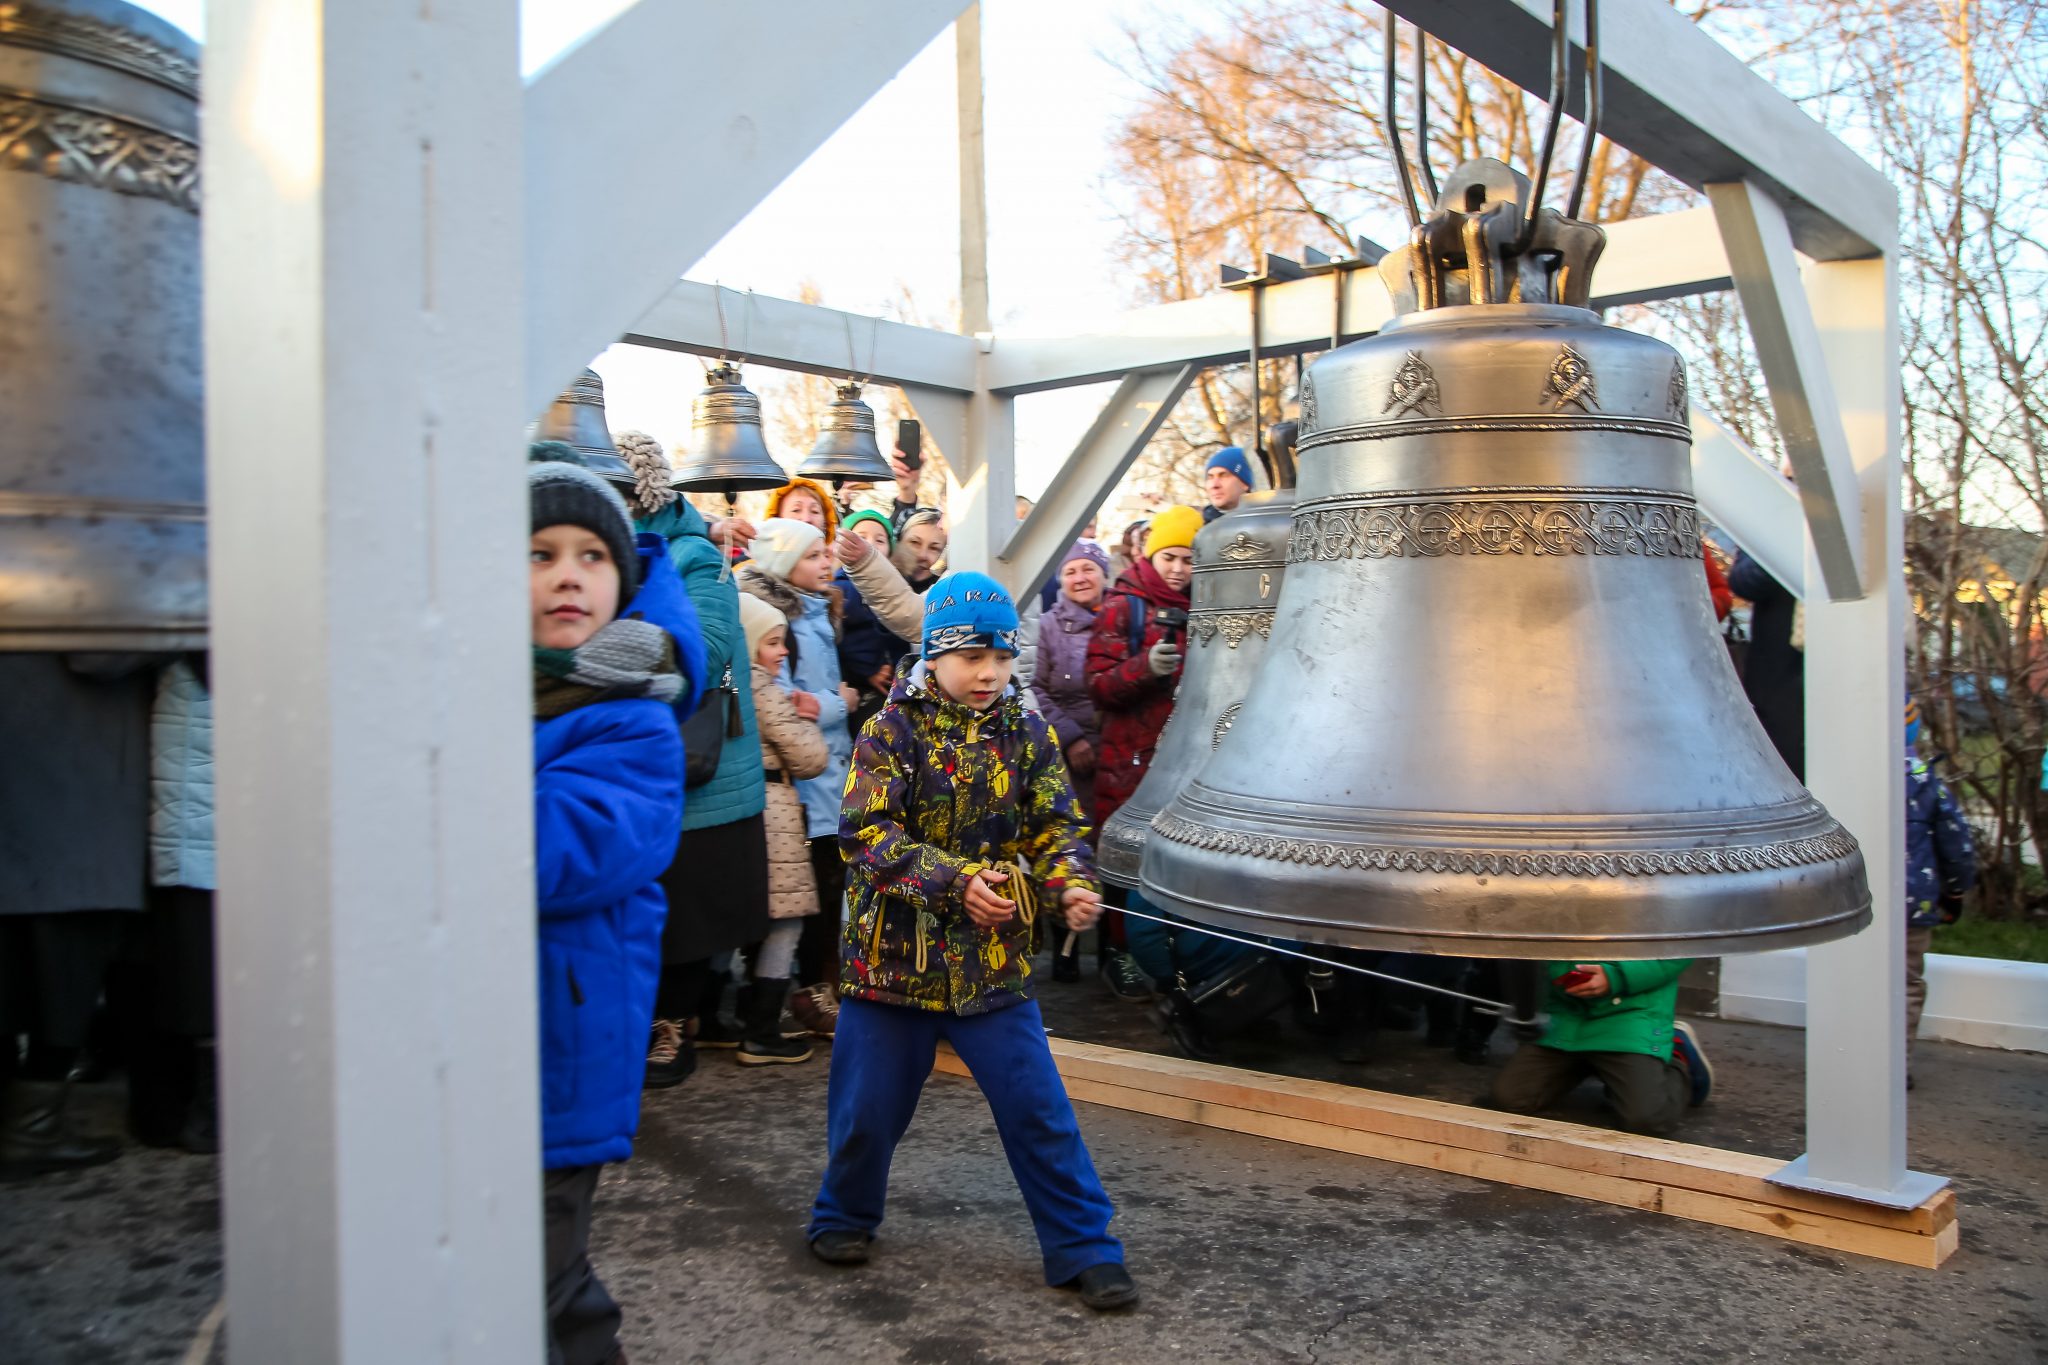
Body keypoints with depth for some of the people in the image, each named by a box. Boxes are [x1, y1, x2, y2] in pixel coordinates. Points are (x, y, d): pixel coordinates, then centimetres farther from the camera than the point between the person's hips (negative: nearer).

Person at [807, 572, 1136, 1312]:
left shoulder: (1028, 734, 1)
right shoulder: (891, 732, -8)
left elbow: (1057, 825, 1)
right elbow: (866, 831, -17)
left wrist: (1072, 883, -21)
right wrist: (957, 880, -29)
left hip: (995, 960, 2)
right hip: (893, 954, -1)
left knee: (1039, 1110, 3)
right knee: (868, 1105, 12)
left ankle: (1083, 1249, 17)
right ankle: (844, 1217, 39)